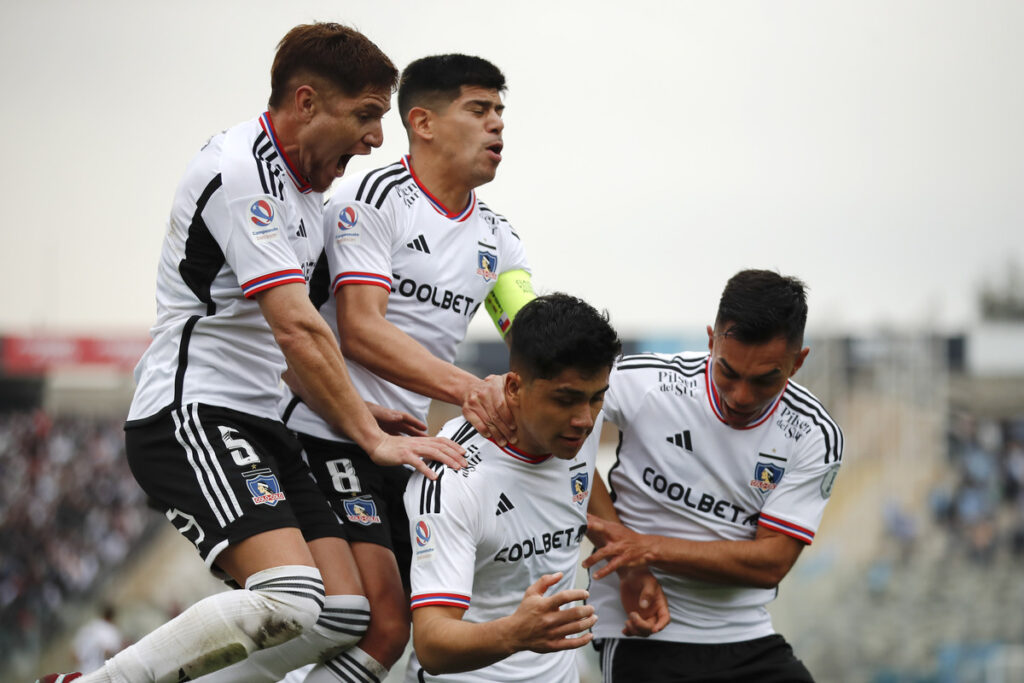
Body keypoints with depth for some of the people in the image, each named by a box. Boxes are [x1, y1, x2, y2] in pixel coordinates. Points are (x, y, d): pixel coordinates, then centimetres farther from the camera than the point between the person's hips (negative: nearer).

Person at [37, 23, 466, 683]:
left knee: (345, 617, -4)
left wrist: (364, 411, 16)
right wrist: (373, 438, -18)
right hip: (190, 416, -10)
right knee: (289, 599, -27)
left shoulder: (308, 186, 17)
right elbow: (297, 330, -20)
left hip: (258, 426, 10)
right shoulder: (240, 170, -14)